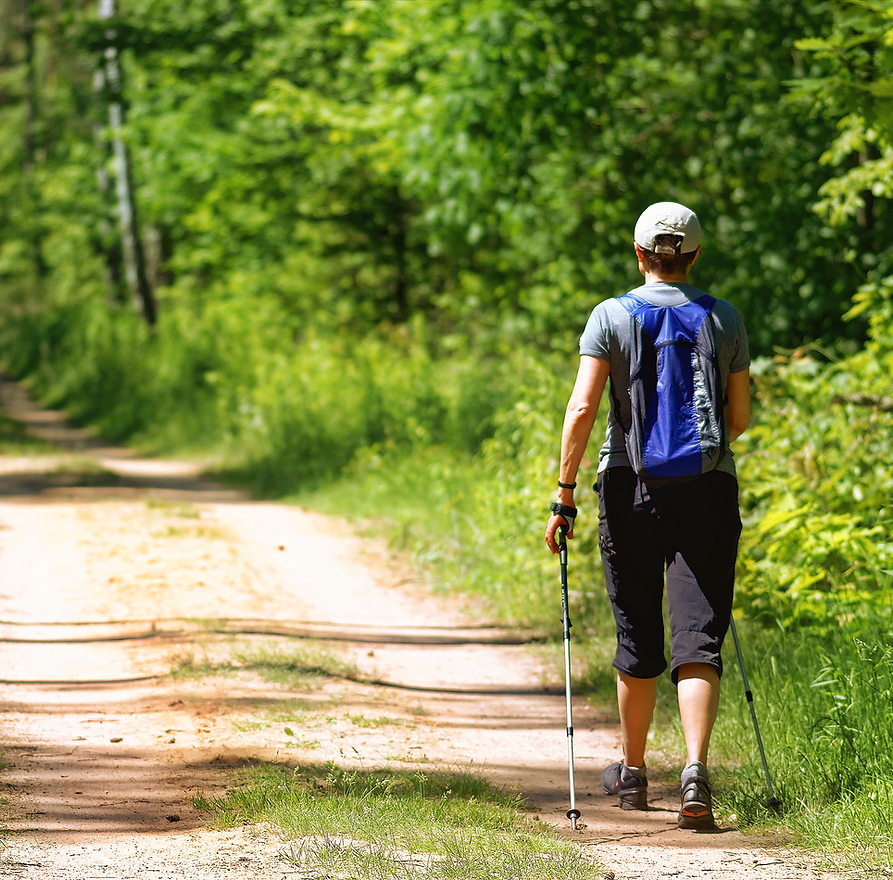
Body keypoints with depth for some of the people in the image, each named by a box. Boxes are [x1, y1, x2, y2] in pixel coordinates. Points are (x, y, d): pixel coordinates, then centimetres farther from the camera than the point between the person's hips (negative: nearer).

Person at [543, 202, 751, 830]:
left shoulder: (611, 317, -1)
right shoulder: (726, 320, 4)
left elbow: (583, 408, -9)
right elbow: (740, 417, 8)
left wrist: (565, 494, -5)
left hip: (631, 486, 0)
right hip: (708, 488, 0)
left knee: (638, 637, 13)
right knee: (698, 638, -5)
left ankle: (633, 775, 26)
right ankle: (696, 769, -23)